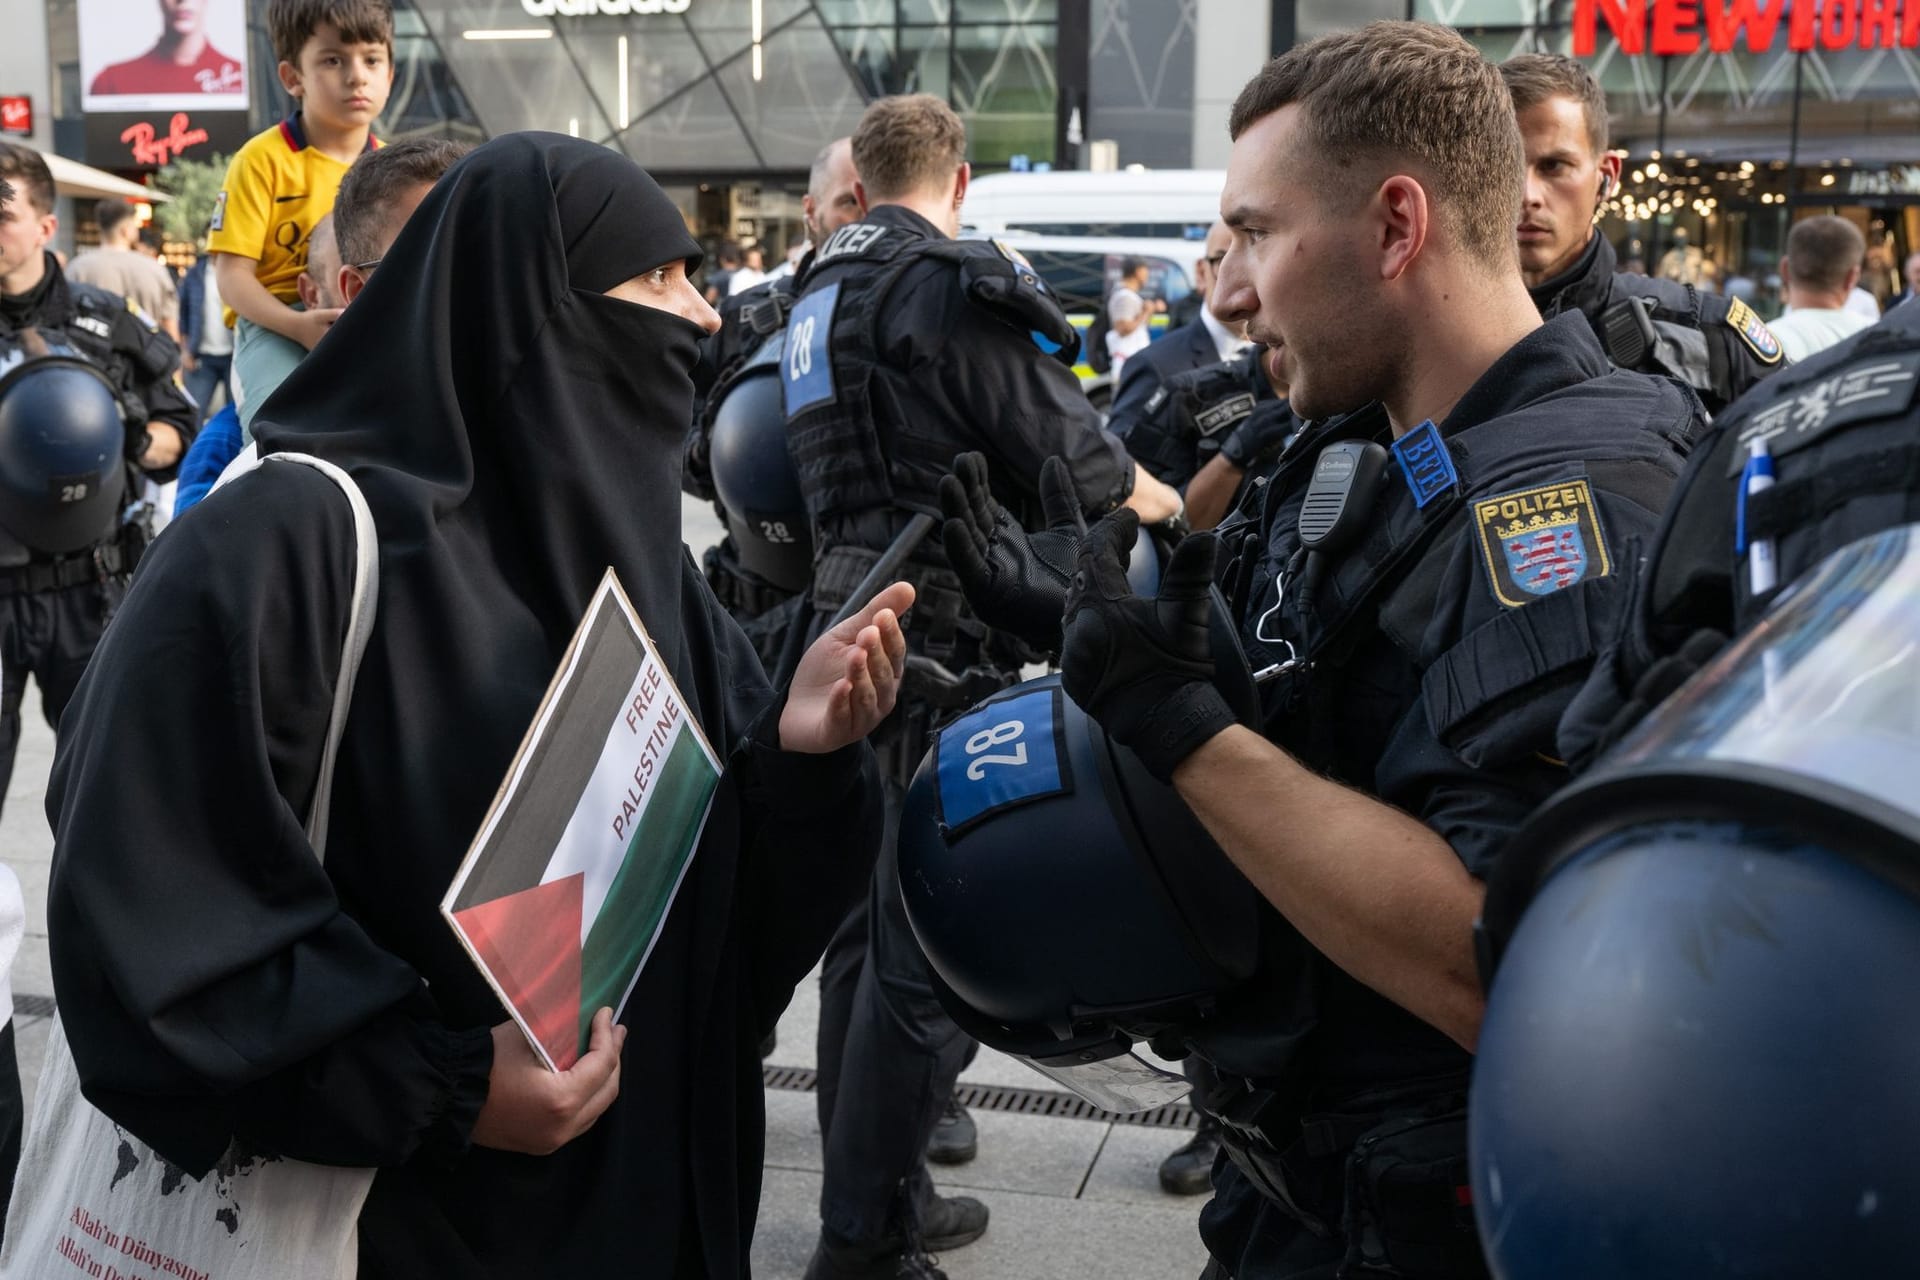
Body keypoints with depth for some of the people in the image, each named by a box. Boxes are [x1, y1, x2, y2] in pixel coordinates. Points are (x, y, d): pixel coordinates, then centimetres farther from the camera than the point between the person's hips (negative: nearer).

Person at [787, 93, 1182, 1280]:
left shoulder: (824, 287, 14)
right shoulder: (955, 286, -13)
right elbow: (1079, 467, -13)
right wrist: (1176, 502, 6)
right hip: (943, 640, -9)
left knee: (870, 923, 16)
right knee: (928, 948, -4)